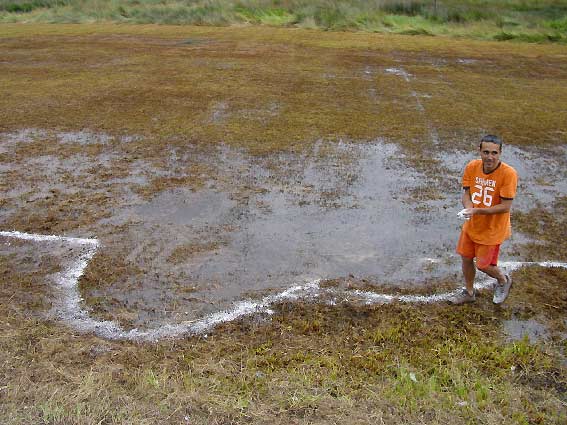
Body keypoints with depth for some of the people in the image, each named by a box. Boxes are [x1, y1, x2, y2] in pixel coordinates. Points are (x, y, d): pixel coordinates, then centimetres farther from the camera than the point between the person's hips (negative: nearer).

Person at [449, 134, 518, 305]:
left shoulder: (508, 173, -25)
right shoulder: (472, 167, -12)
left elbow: (505, 207, -24)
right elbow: (466, 193, -4)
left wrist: (477, 211, -32)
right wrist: (468, 208, -27)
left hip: (492, 229, -5)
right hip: (471, 225, 5)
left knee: (483, 265, 7)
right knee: (466, 258, 16)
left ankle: (503, 281, 41)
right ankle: (469, 292, 42)